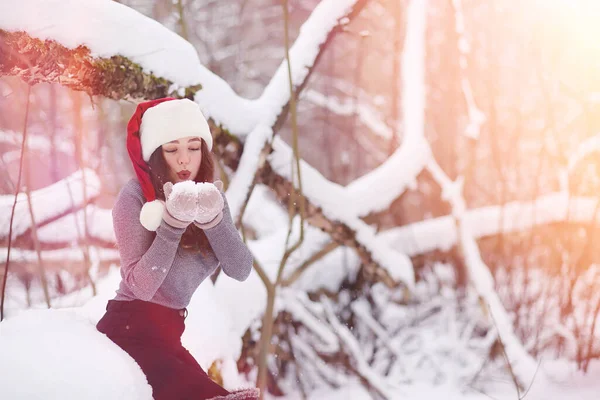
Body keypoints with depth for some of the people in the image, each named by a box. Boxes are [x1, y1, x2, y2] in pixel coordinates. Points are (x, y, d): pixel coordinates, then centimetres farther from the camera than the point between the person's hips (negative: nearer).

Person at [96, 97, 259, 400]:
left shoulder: (208, 195, 6)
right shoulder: (135, 197, -12)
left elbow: (240, 270, -6)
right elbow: (142, 286, -20)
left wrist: (212, 219, -21)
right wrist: (172, 223, -28)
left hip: (167, 331, 7)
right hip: (132, 330, -7)